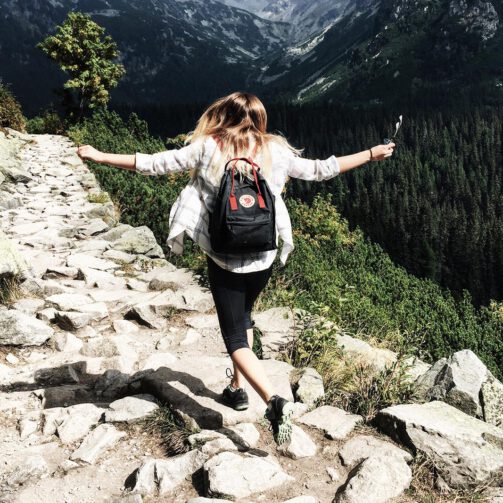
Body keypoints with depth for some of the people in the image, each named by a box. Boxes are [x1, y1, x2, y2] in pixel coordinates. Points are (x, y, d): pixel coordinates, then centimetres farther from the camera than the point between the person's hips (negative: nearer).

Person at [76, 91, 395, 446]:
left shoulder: (208, 149, -7)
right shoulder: (276, 151, -2)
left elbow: (154, 164, -6)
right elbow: (320, 170, 6)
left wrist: (99, 156, 5)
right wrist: (371, 154, 19)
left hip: (224, 259, -3)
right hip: (264, 258, 3)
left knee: (236, 340, 3)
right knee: (243, 317, 29)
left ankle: (275, 400, -16)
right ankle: (238, 387, 36)